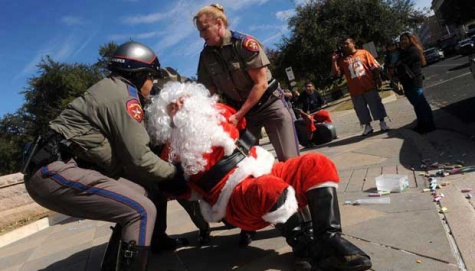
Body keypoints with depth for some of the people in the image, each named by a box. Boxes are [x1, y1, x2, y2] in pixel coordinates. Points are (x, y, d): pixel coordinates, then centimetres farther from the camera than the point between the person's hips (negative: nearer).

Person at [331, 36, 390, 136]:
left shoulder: (363, 52, 3)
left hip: (369, 86, -2)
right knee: (361, 110, 8)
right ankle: (367, 126, 21)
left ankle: (382, 123, 18)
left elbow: (375, 67, 3)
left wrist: (378, 79, -2)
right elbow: (335, 73, -2)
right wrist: (334, 60, -9)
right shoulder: (342, 59, 7)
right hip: (355, 90, 2)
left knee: (376, 105, 5)